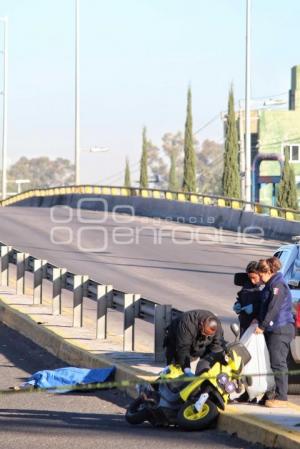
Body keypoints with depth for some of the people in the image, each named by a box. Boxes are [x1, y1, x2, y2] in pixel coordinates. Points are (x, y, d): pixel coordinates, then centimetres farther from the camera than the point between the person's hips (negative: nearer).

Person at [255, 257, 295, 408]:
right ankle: (272, 393, 20)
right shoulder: (271, 285, 17)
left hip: (281, 330, -10)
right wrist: (259, 320, 12)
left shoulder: (278, 285, -14)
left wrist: (262, 326, -16)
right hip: (273, 329, 10)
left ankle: (281, 398, -9)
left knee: (278, 364, -10)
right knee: (272, 363, 13)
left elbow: (274, 309, -19)